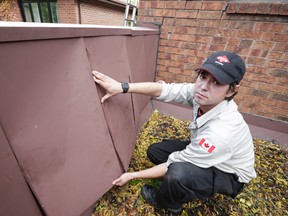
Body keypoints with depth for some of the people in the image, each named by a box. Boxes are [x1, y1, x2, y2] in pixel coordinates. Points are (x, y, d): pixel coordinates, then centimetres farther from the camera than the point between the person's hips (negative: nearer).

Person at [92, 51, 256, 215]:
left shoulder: (220, 132, -40)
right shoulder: (202, 94, -22)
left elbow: (173, 165, -30)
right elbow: (163, 90, -20)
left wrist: (133, 175, -19)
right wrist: (122, 87, -31)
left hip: (229, 175, -6)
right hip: (204, 153, 6)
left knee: (178, 173, -36)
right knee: (154, 151, 1)